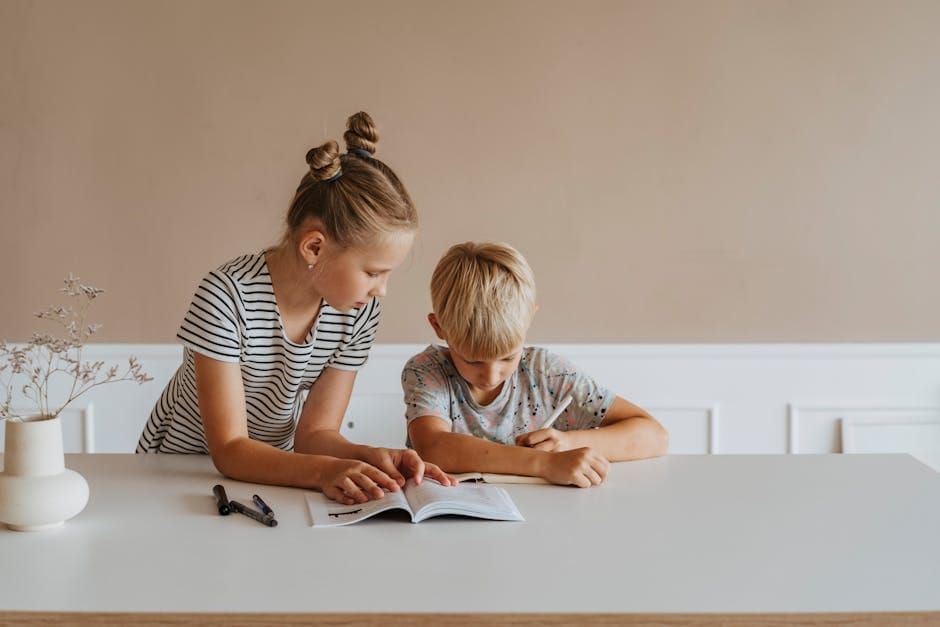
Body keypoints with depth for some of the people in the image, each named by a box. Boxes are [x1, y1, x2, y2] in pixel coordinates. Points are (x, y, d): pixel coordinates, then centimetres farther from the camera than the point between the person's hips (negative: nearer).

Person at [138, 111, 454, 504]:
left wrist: (372, 458, -26)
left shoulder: (359, 311, -9)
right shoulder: (227, 297, -24)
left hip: (270, 472, 4)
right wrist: (325, 471, -39)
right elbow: (229, 450, -24)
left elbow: (315, 431, -7)